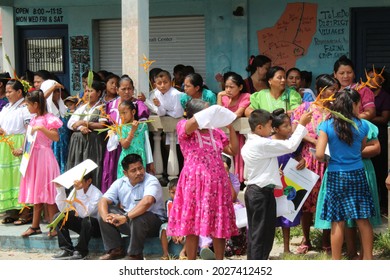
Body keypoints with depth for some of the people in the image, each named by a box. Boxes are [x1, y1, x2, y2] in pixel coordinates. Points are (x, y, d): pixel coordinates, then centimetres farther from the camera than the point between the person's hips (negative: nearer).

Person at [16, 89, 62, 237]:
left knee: (47, 191, -5)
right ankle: (35, 226, 15)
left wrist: (41, 128, -24)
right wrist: (22, 151, 11)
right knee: (35, 192, 10)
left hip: (44, 157, -8)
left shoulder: (48, 118, -10)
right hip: (33, 157, 8)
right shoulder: (33, 120, 14)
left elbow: (56, 137, -18)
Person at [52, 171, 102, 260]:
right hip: (81, 223, 6)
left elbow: (85, 213, -36)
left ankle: (81, 251, -17)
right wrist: (60, 189, -17)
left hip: (95, 225, -6)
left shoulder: (96, 194, -23)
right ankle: (67, 250, -9)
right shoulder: (75, 191, -4)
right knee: (58, 217, -8)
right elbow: (63, 209, -8)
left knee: (86, 221, -38)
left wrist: (80, 191, -41)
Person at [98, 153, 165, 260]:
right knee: (102, 212, -6)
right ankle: (115, 250, -2)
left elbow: (147, 201, -38)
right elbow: (103, 201, -6)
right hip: (128, 221, 6)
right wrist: (105, 216, -29)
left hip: (154, 221, -6)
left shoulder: (151, 181, -18)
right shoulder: (120, 183, 1)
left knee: (137, 218, -38)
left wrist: (125, 217, -44)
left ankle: (135, 255, -19)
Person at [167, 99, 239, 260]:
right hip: (194, 182, -4)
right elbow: (193, 123, -22)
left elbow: (233, 150, 15)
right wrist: (210, 110, -14)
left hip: (216, 183, 4)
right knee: (192, 224, -2)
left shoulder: (216, 131, 17)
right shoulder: (183, 127, 2)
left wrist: (230, 127, 8)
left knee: (219, 225, 3)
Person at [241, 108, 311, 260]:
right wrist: (301, 124, -9)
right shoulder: (263, 144, -18)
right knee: (262, 233, -4)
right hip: (263, 193, -10)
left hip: (252, 191, 10)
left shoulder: (248, 145, 13)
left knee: (254, 232, 13)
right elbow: (290, 146, -17)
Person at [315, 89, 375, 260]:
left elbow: (319, 155, -15)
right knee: (363, 220, 9)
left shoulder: (327, 126, -9)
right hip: (358, 175, 1)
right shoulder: (362, 126, -3)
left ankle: (336, 261, 11)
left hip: (336, 177, -1)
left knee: (338, 222, 4)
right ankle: (368, 257, 18)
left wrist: (325, 157, 6)